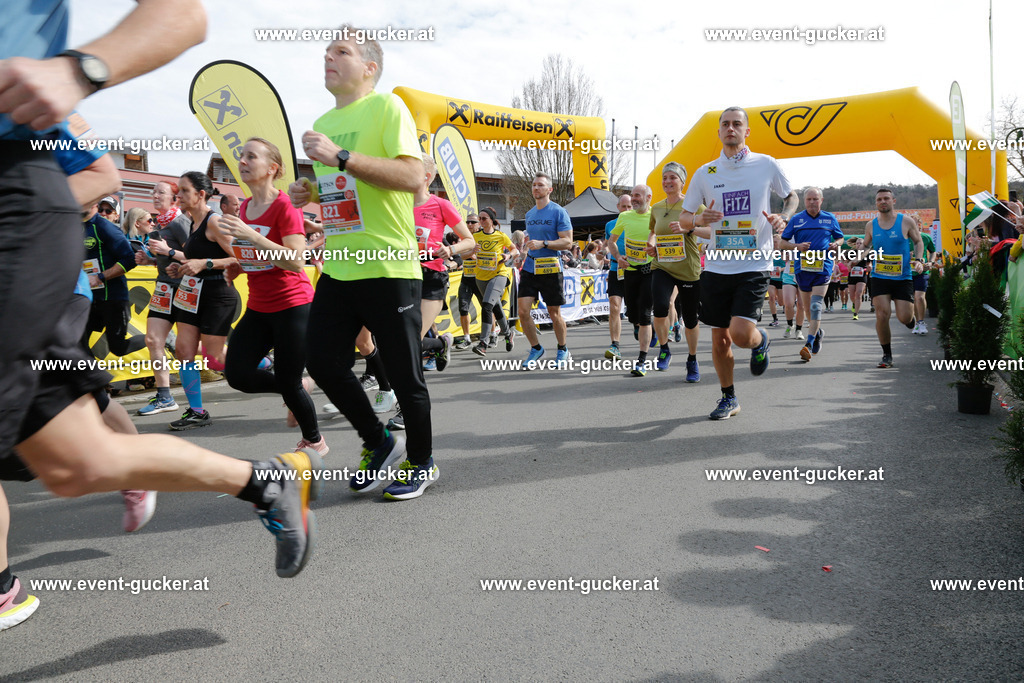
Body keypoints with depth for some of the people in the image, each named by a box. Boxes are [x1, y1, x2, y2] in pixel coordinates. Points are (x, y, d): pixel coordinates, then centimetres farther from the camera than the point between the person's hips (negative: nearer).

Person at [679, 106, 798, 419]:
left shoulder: (766, 164, 1)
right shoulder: (705, 173, 6)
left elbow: (792, 196, 16)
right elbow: (684, 219, 10)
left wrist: (783, 217, -6)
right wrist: (698, 220, -14)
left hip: (754, 266, -2)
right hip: (716, 267, 3)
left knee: (741, 334, -17)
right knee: (719, 340, 7)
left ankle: (761, 341, 21)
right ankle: (728, 399, 26)